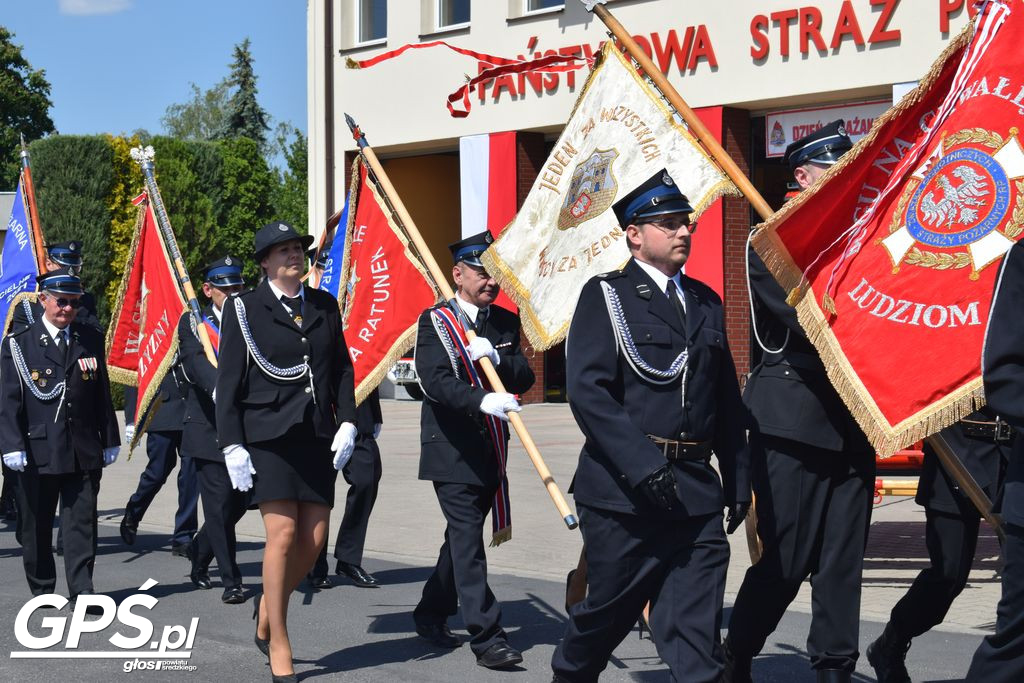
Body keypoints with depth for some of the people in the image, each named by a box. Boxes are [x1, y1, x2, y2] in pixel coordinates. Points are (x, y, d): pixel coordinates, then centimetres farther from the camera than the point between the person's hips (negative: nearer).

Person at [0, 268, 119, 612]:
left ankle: (82, 591, -1)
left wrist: (109, 441, 11)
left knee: (82, 523, -2)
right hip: (37, 452, -1)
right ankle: (41, 590, 23)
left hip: (83, 452, 1)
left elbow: (102, 395, 12)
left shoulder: (91, 340, 9)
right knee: (36, 526, 9)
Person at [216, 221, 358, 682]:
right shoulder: (244, 308, 1)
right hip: (268, 436, -4)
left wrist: (347, 423, 2)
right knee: (283, 534, -9)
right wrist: (232, 445, -9)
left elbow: (342, 369, 15)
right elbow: (228, 382, -2)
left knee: (314, 539, 1)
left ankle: (269, 603, 29)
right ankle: (278, 645, 4)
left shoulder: (325, 306, 13)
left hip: (317, 436, 4)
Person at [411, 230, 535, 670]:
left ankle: (431, 613, 32)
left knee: (462, 536, 16)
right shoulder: (435, 321, -6)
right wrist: (483, 399, -36)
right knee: (468, 540, -10)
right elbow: (435, 381, -20)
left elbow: (524, 378, 4)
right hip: (451, 450, -6)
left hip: (490, 450, 6)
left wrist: (496, 357, -15)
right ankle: (486, 637, -10)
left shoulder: (506, 323, 11)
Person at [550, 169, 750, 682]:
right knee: (610, 607, 10)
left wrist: (738, 479, 15)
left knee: (696, 630, 1)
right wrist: (643, 466, -20)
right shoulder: (605, 295, -2)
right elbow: (587, 390, -13)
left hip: (696, 491, 4)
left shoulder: (706, 302, 16)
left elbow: (727, 400, 19)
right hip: (624, 487, -4)